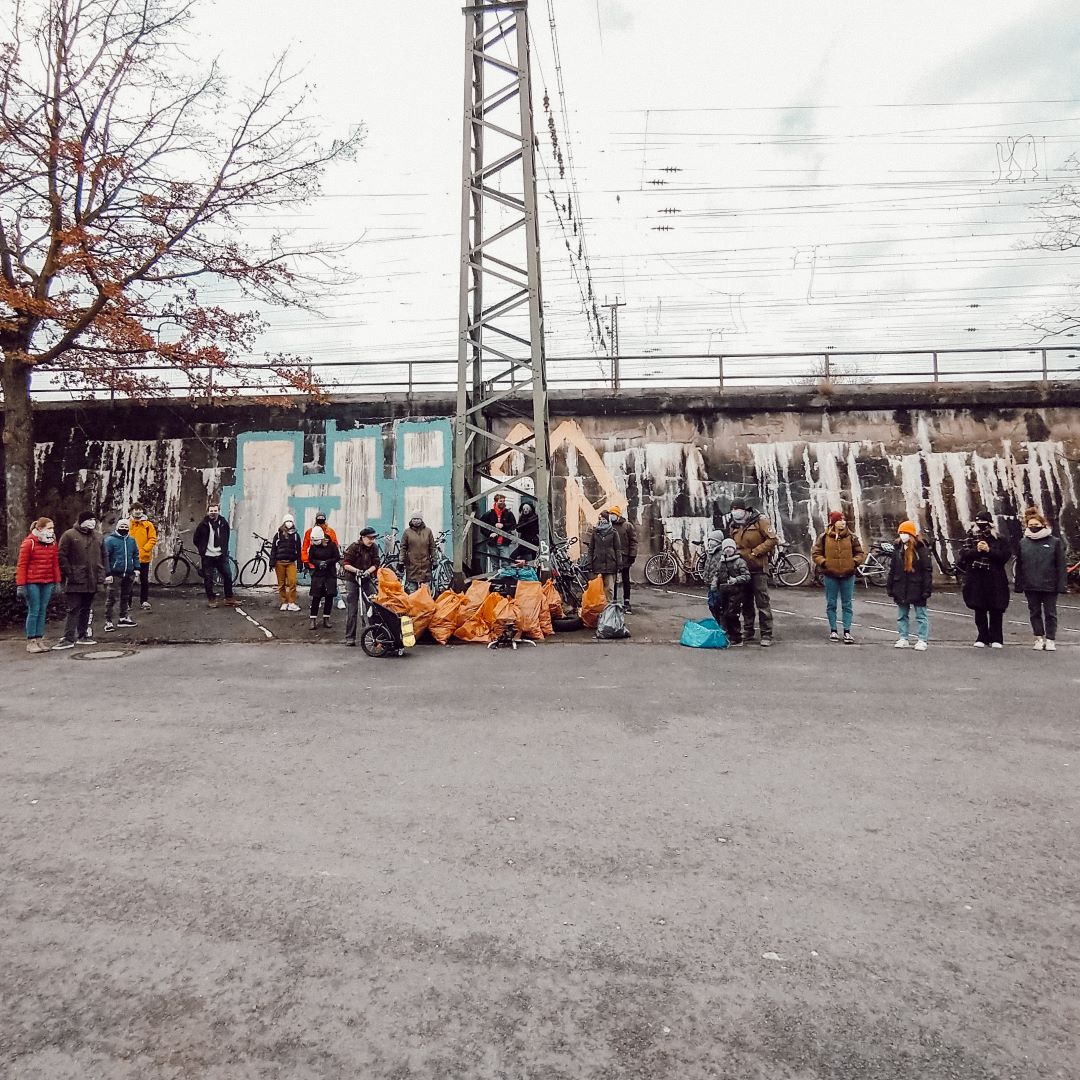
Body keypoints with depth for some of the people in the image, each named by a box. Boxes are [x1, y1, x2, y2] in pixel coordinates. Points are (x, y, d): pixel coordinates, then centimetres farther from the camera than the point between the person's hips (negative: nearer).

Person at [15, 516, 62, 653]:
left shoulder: (52, 543, 9)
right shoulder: (29, 543, -7)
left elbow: (55, 564, 12)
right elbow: (21, 565, -8)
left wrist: (57, 582, 9)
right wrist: (20, 585, -12)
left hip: (48, 583, 5)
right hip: (32, 583, -5)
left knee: (42, 611, 8)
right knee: (33, 611, -3)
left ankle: (39, 639, 15)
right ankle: (31, 642, 5)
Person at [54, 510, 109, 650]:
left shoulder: (98, 536, 14)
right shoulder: (69, 535, -4)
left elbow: (103, 556, 19)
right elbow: (61, 556, -6)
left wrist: (104, 574, 12)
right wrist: (69, 574, -12)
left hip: (92, 581, 6)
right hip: (76, 581, -6)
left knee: (86, 609, 12)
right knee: (74, 610, -7)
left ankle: (82, 635, 20)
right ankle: (69, 638, -5)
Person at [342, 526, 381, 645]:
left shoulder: (374, 547, 2)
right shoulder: (353, 547, -9)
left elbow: (375, 564, -1)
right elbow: (346, 564, -10)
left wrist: (367, 571, -18)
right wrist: (356, 570, -25)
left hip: (367, 580, 3)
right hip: (352, 580, -3)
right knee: (351, 609, -1)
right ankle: (350, 637, 4)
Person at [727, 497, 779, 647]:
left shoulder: (760, 521, -6)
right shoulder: (734, 526, 13)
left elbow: (772, 539, -12)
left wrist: (755, 552, -13)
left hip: (758, 568, -6)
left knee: (762, 603, -5)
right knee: (746, 603, 15)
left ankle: (767, 635, 0)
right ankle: (748, 632, 26)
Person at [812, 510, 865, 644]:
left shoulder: (851, 537, 3)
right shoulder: (824, 537, -1)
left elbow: (860, 553, 10)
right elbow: (815, 553, 3)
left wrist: (854, 562, -7)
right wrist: (823, 562, -11)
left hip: (848, 575, 1)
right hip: (830, 575, -1)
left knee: (847, 605, 4)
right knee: (831, 604, 7)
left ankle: (847, 631, 9)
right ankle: (833, 630, 17)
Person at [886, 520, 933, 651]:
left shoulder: (922, 549, -9)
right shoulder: (898, 549, 7)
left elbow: (927, 571, -10)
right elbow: (892, 569, 11)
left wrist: (927, 588, -14)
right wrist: (890, 586, 9)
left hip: (917, 588, -5)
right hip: (900, 588, 6)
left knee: (921, 615, 5)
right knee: (902, 615, 12)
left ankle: (923, 640, 9)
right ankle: (903, 638, 20)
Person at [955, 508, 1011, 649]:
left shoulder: (999, 539, 5)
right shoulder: (971, 538, 9)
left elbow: (1006, 556, -6)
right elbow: (963, 554, -2)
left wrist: (989, 550, -15)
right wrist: (976, 550, -17)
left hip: (995, 580, -1)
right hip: (976, 580, 1)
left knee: (996, 611, 1)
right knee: (979, 610, 5)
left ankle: (996, 638, 10)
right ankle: (982, 638, 12)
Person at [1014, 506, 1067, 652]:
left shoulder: (1055, 542, -4)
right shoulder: (1023, 542, 2)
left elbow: (1061, 565, -4)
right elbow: (1019, 566, 4)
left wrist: (1061, 584, -8)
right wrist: (1019, 584, 1)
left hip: (1049, 585, -2)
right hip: (1030, 586, 2)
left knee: (1050, 613, 7)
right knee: (1034, 612, 10)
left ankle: (1050, 639, 17)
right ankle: (1039, 638, 21)